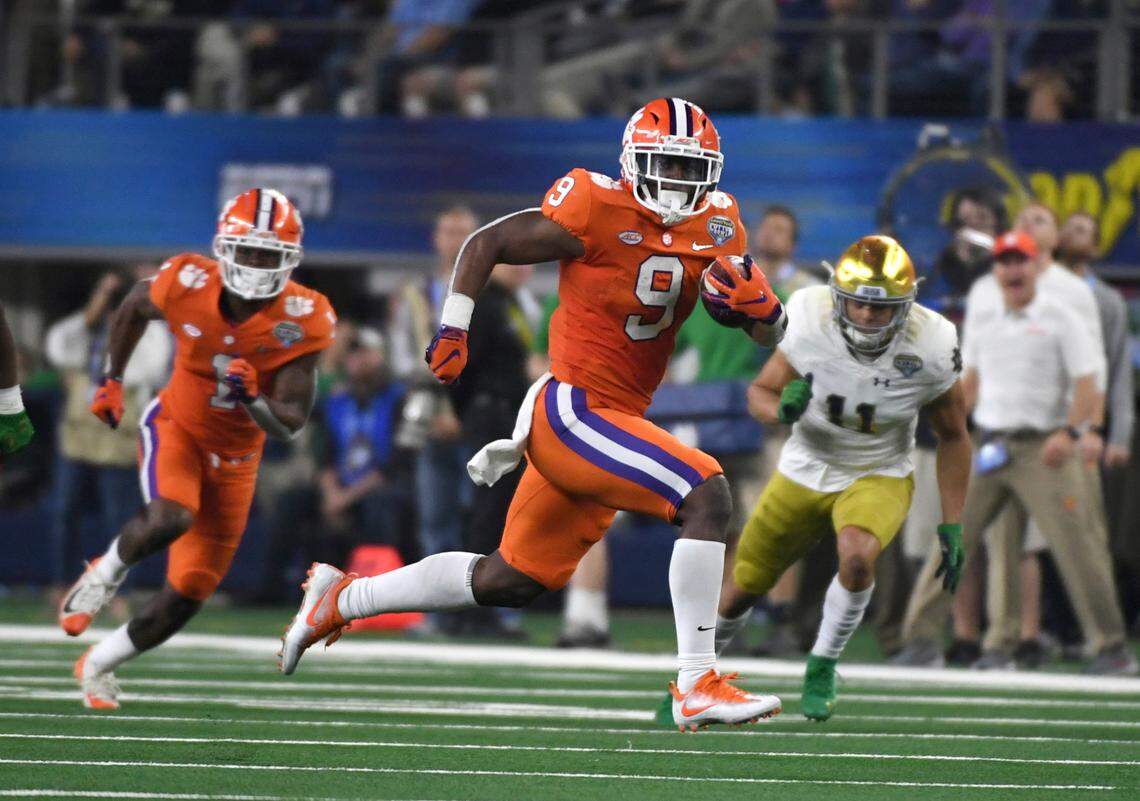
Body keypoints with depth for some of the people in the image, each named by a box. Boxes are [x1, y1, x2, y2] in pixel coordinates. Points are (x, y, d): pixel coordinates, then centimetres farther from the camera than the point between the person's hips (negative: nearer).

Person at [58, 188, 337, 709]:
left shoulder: (300, 321, -22)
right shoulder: (186, 286, -21)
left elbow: (288, 425, -21)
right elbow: (134, 308, 4)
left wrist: (253, 398, -41)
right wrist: (111, 380, 10)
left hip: (235, 456, 2)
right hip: (176, 427, -2)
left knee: (187, 596, 4)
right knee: (170, 519, -35)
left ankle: (99, 665, 27)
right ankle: (106, 573, -3)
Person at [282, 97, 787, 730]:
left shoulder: (714, 226, 5)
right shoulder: (596, 211, -13)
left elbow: (772, 333, 7)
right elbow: (487, 243, -2)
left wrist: (756, 303, -15)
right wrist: (452, 331, -7)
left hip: (614, 420, 8)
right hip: (574, 410, -8)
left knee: (509, 581, 17)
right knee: (707, 497, -24)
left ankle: (342, 600, 32)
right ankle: (696, 688, -23)